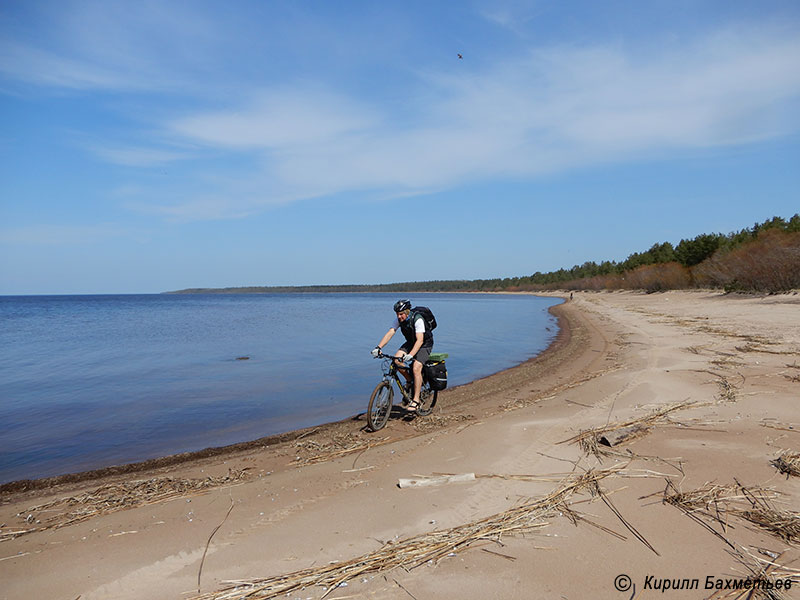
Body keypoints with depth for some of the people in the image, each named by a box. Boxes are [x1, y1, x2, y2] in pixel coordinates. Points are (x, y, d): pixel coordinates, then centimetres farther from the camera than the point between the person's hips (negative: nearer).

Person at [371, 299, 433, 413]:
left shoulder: (418, 319, -30)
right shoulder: (398, 320, -13)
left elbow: (420, 340, -38)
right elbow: (390, 333, -21)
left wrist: (410, 355, -52)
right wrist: (378, 347, -36)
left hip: (424, 345, -6)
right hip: (410, 343, 6)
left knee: (416, 368, -25)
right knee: (397, 359, -19)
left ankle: (416, 400, -17)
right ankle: (410, 380, 6)